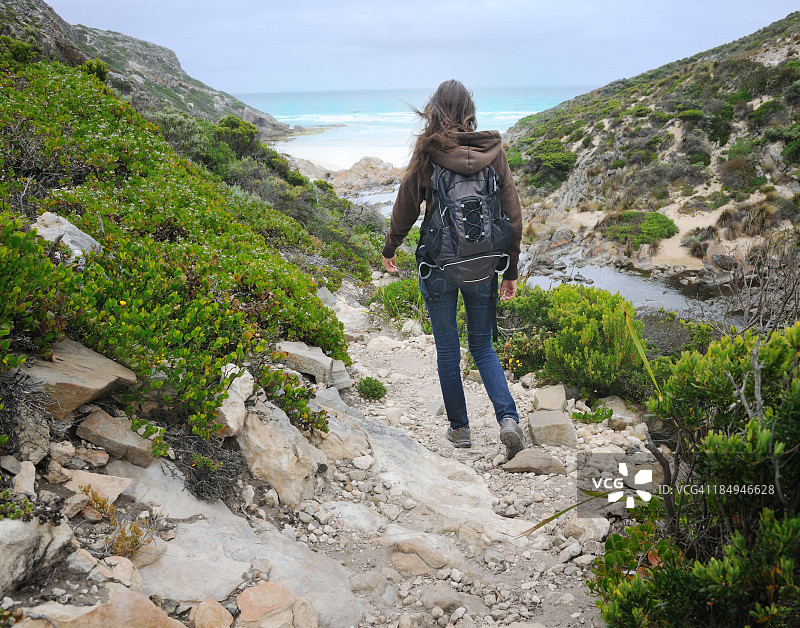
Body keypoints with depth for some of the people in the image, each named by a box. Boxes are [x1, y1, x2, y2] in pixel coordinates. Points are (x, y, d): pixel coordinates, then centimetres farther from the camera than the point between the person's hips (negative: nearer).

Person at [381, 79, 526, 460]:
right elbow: (512, 216, 1)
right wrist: (510, 271, 10)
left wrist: (389, 250, 16)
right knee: (483, 347, 16)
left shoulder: (428, 152, -8)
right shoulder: (494, 152, -1)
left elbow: (405, 208, -1)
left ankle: (459, 428, 23)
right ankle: (508, 419, -1)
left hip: (439, 262, -2)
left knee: (447, 350, 12)